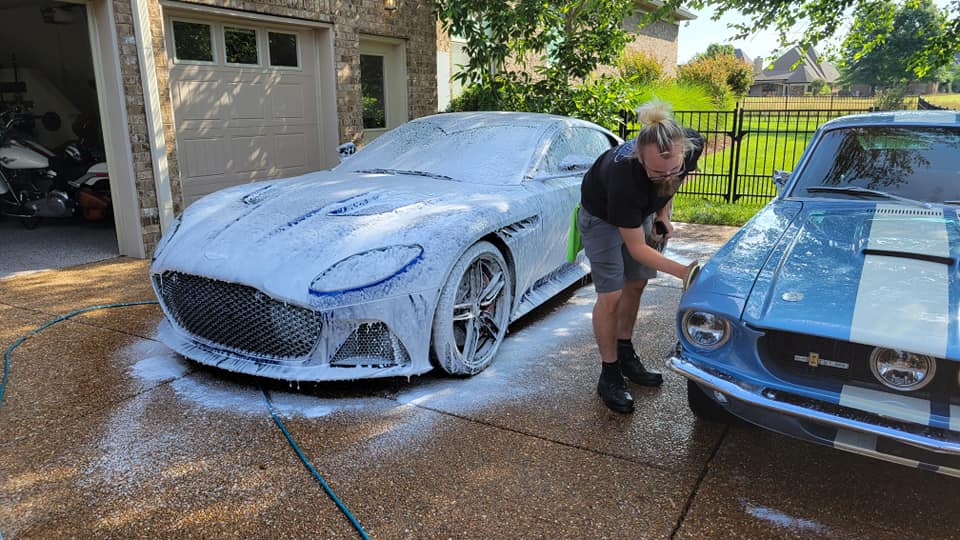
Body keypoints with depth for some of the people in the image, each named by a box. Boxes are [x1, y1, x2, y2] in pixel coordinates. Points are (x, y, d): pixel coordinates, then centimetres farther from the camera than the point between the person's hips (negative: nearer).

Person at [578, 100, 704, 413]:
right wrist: (682, 272, -42)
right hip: (602, 217, -6)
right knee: (610, 295, -9)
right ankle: (609, 376, 5)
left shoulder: (693, 145, -30)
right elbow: (636, 247, -33)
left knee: (635, 284, 13)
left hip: (642, 210, 6)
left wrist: (663, 212, -6)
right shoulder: (624, 175, -44)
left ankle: (625, 355, 31)